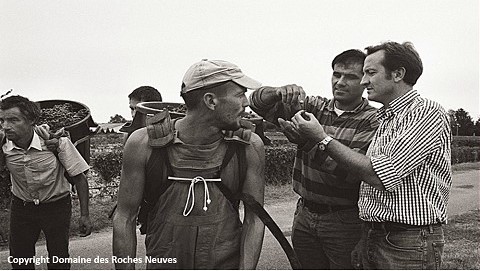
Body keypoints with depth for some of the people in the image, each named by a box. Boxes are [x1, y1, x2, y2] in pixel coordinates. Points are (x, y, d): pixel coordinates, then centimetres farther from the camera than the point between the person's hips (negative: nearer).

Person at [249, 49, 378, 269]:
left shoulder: (372, 120, -8)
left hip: (344, 221, -4)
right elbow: (258, 102, 1)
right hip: (304, 216, 4)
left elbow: (351, 171, -21)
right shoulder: (313, 107, 5)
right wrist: (280, 93, -20)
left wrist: (309, 142, -31)